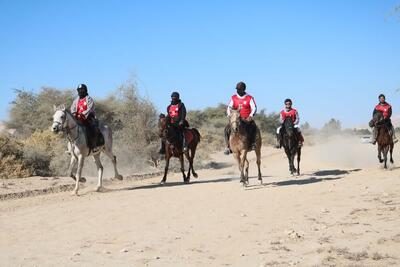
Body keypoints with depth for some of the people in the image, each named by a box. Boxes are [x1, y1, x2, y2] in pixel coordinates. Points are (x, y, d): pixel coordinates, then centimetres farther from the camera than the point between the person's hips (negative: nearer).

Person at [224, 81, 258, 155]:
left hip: (247, 119, -2)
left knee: (253, 127, -33)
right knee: (227, 129, -19)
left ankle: (253, 143, -19)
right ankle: (228, 146, -12)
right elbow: (229, 108, 7)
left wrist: (250, 116, -21)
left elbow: (254, 108, -5)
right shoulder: (233, 98, 8)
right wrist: (230, 115, -12)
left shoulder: (249, 98, 1)